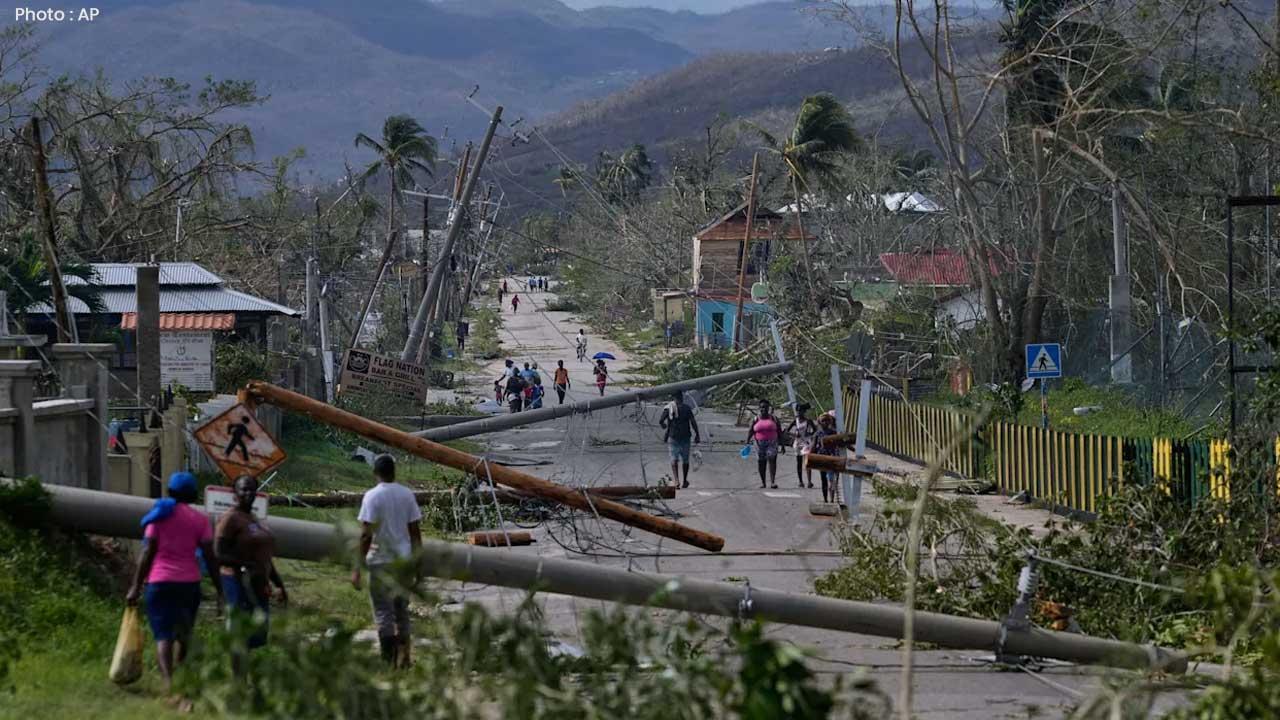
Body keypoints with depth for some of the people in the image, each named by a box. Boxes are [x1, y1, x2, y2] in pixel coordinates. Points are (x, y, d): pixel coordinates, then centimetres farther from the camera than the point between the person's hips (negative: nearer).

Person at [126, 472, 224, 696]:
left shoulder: (160, 515, 2)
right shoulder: (199, 519, 4)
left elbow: (147, 552, -3)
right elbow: (210, 557, -1)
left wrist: (135, 587, -1)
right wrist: (219, 592, 3)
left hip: (159, 582, -1)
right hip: (189, 583, 1)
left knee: (163, 636, -5)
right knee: (184, 635, 19)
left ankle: (168, 680, -24)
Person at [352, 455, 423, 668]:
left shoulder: (372, 497, -10)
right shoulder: (407, 495, 3)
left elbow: (366, 535, -14)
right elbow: (415, 532, 6)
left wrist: (357, 568, -11)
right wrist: (416, 564, 14)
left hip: (381, 561, -4)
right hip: (404, 560, 4)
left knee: (383, 611, 0)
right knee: (402, 609, 15)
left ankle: (388, 660, -4)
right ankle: (403, 656, 14)